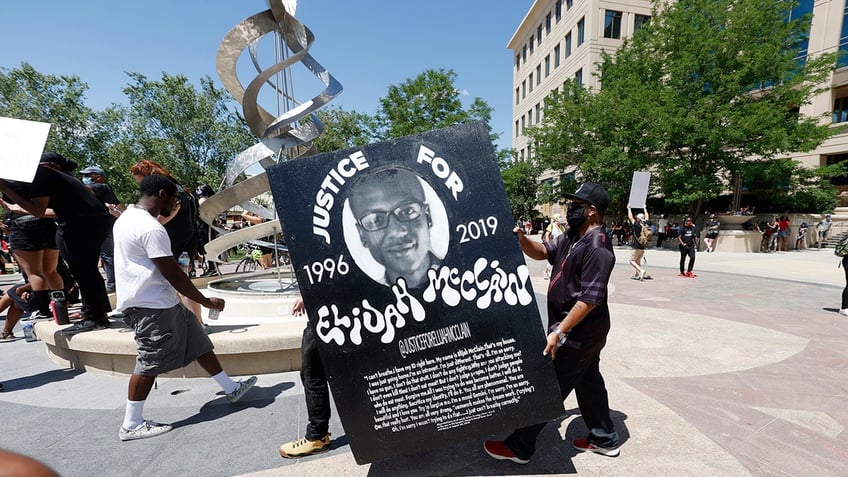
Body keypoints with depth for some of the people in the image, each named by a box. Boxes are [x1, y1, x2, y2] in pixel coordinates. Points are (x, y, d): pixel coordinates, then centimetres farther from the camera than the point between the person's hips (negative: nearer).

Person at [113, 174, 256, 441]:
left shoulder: (127, 218, 11)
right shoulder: (151, 229, -21)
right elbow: (173, 275, -22)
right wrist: (206, 302, -14)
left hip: (161, 303, 10)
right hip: (152, 307, -10)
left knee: (198, 342, 12)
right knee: (149, 364, 2)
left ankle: (231, 389, 21)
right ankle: (131, 425, 18)